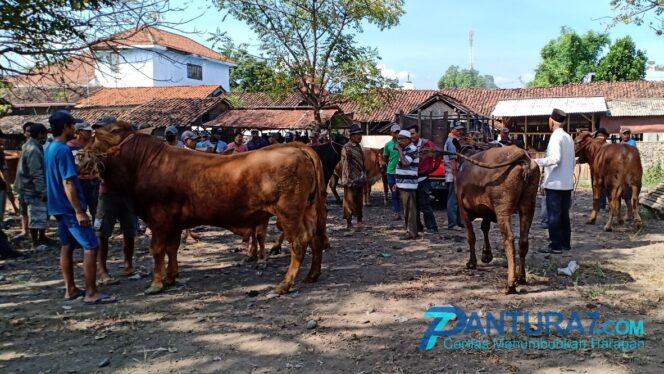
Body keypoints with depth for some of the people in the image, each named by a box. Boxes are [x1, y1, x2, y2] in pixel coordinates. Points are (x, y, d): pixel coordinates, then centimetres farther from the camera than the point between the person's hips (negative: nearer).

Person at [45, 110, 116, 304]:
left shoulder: (50, 148, 11)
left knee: (67, 246, 15)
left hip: (58, 207, 10)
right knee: (91, 246, -8)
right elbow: (68, 183, -23)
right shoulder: (63, 151, -19)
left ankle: (70, 289, 22)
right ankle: (91, 293, -7)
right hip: (69, 208, -10)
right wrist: (79, 211, -22)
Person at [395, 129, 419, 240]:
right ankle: (409, 230, 21)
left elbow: (405, 162, -28)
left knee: (409, 210, -7)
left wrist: (399, 150, -17)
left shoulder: (412, 149, -11)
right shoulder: (405, 149, 18)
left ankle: (411, 233, -3)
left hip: (408, 185, -10)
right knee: (405, 210, 14)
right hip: (403, 185, 10)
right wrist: (397, 183, 20)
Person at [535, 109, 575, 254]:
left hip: (554, 183, -8)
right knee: (564, 214, 14)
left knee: (554, 215, -3)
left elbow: (555, 158, -26)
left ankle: (556, 245, 0)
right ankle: (565, 243, 20)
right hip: (567, 183, 8)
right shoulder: (568, 137, 13)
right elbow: (572, 161, 19)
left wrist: (537, 162, -27)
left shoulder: (556, 137, -14)